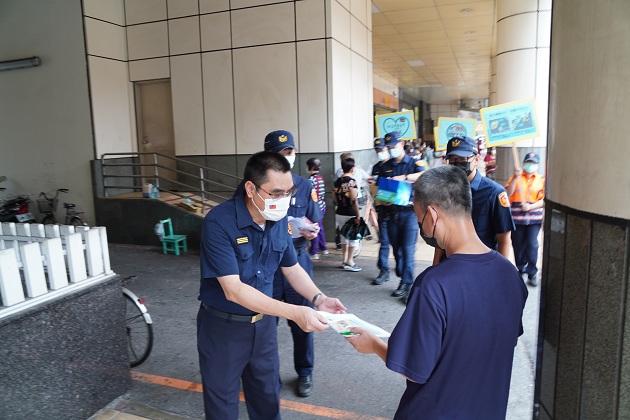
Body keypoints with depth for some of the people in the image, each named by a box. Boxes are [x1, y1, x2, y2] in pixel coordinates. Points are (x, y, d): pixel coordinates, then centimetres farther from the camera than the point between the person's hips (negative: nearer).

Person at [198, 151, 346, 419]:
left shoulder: (280, 220, -7)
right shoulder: (219, 223, -27)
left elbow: (292, 268, 4)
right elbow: (233, 290, -30)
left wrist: (318, 299, -14)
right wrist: (293, 312, -37)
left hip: (263, 323, 5)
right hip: (223, 328, -5)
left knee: (268, 398, 23)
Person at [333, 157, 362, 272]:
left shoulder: (337, 181, 6)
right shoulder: (351, 181, -15)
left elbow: (334, 199, 10)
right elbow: (354, 200, -21)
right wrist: (358, 215, -17)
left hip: (339, 213, 7)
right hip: (350, 214, -7)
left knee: (344, 237, 18)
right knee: (354, 237, 5)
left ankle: (344, 261, 25)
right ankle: (349, 262, 7)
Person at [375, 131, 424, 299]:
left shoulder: (413, 163, 1)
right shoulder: (386, 167, 13)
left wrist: (404, 177, -29)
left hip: (409, 212, -4)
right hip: (392, 212, 4)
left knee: (408, 249, -7)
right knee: (397, 248, 9)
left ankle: (406, 283, -2)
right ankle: (403, 278, 21)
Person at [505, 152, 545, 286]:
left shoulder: (542, 180, 6)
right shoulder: (516, 177, 7)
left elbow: (544, 200, 0)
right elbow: (508, 193, -9)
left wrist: (531, 207, -16)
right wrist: (515, 177, -19)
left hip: (534, 218, -1)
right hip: (517, 217, 1)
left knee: (532, 245, -9)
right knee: (518, 245, 9)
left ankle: (532, 273, 2)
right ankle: (521, 269, 27)